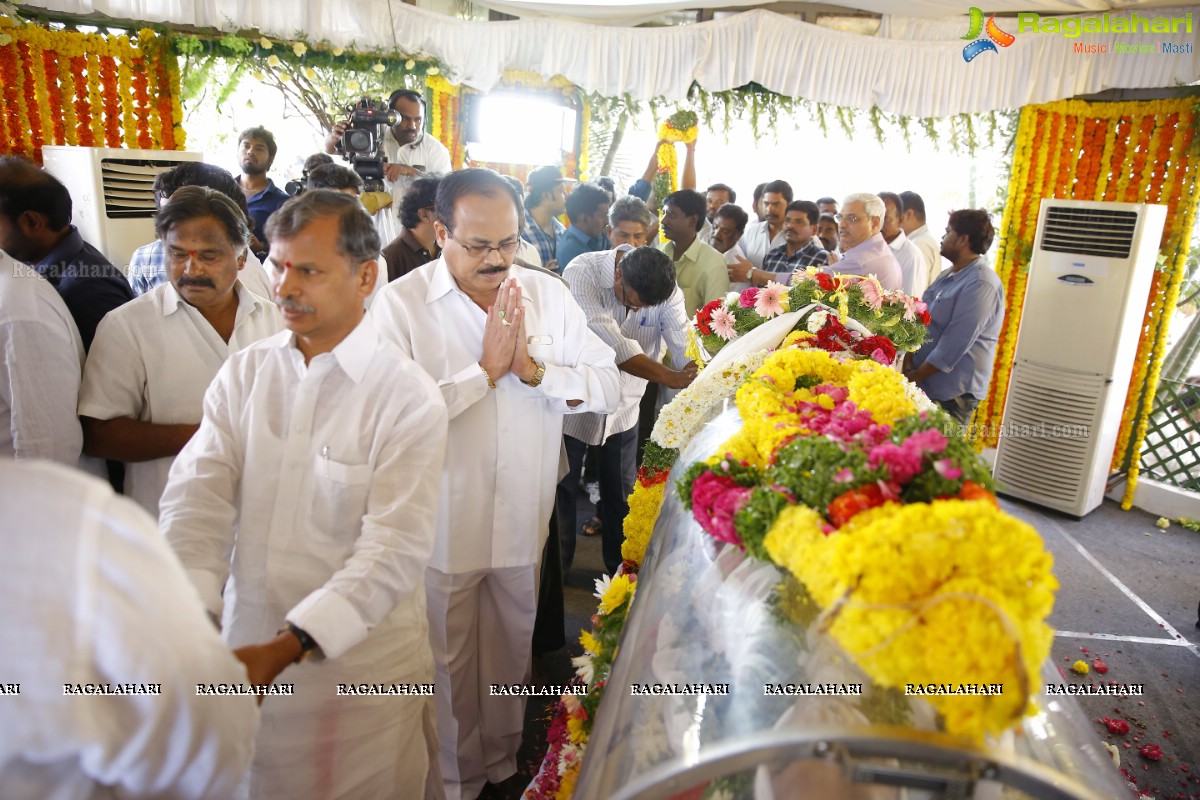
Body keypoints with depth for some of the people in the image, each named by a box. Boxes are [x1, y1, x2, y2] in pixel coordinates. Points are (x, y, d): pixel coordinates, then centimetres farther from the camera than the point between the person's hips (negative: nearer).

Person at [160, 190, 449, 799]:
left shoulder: (408, 398, -15)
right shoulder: (243, 373, 1)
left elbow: (395, 549, -19)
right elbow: (197, 498, -7)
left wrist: (287, 647, -27)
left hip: (363, 669, -4)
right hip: (244, 648, 4)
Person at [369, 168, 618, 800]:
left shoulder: (548, 294, 1)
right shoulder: (401, 304, -11)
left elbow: (607, 386, -3)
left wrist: (534, 369, -17)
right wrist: (485, 369, -19)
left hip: (525, 518, 4)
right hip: (444, 527, -3)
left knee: (513, 650, 22)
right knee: (450, 664, 15)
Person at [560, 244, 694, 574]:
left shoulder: (666, 289, -13)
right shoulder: (581, 274, -26)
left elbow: (687, 349, -21)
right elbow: (612, 344, -35)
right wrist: (670, 377, -37)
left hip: (624, 406, 3)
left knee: (621, 495, 14)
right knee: (561, 490, 11)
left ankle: (620, 568, 36)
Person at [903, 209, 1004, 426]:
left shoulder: (981, 284, -16)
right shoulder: (947, 277, 14)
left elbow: (954, 345, -19)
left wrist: (916, 376, -12)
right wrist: (908, 363, -1)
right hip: (924, 385, 8)